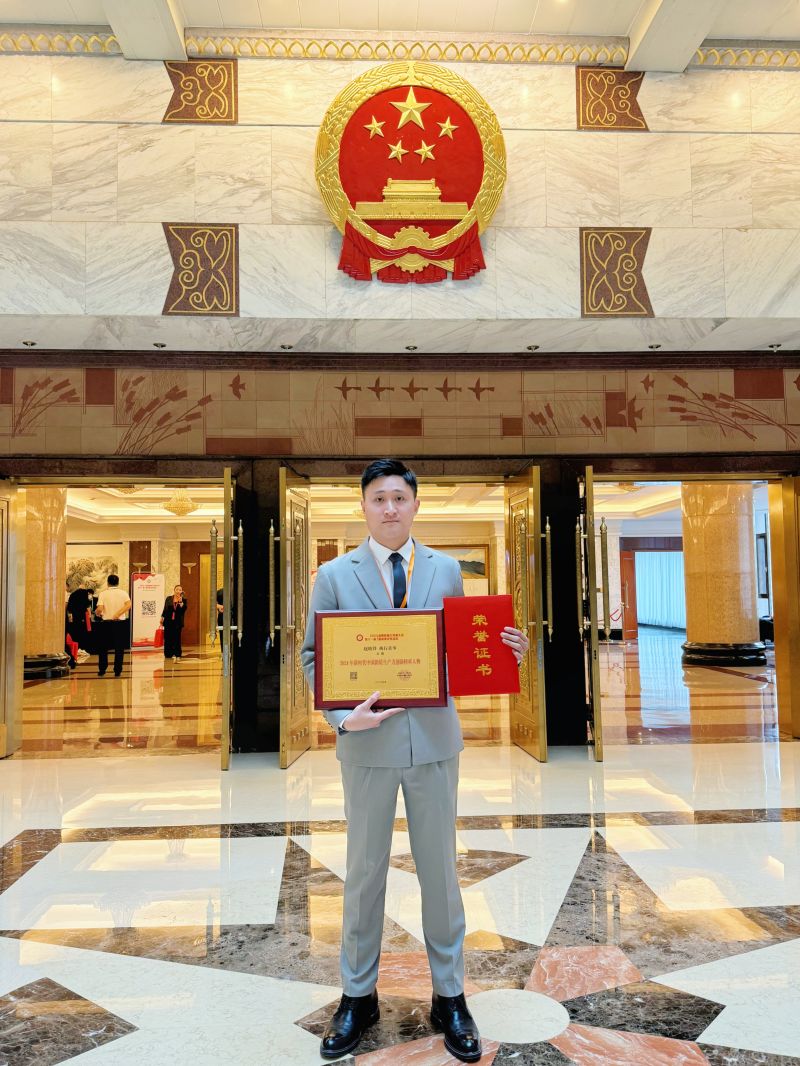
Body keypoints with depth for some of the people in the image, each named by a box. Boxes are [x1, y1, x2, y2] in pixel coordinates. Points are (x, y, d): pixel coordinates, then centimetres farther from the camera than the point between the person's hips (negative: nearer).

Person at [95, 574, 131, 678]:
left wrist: (97, 613, 9)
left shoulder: (103, 593, -2)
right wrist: (118, 614, -13)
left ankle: (102, 670, 14)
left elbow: (100, 609, -12)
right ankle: (117, 671, 5)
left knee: (103, 647, 13)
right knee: (119, 648, 6)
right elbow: (128, 604, -16)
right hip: (120, 623, 1)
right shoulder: (123, 593, 2)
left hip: (106, 623, 0)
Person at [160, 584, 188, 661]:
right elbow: (165, 609, 12)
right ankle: (168, 654, 13)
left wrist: (180, 601, -19)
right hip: (168, 621, 2)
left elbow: (183, 610, -12)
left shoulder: (184, 600, 3)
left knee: (176, 638, -6)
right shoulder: (168, 599, 7)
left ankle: (176, 654, -2)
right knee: (168, 638, 4)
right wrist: (162, 618, 7)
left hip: (178, 622, -2)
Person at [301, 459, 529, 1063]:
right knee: (365, 870, 13)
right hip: (368, 741, -1)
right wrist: (342, 714, -15)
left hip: (436, 740, 1)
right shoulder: (335, 575, 0)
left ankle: (449, 997, 30)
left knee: (440, 869, 12)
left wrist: (505, 652, -12)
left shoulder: (446, 570, 5)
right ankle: (358, 996, 32)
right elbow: (313, 656, 0)